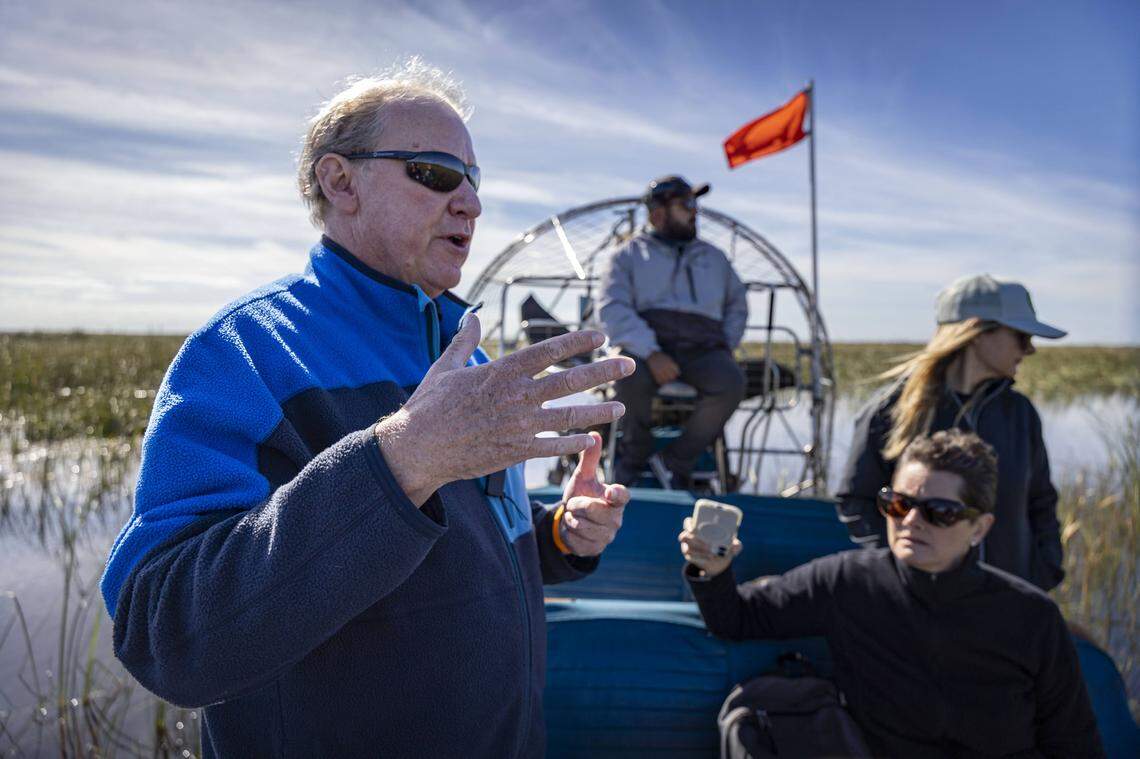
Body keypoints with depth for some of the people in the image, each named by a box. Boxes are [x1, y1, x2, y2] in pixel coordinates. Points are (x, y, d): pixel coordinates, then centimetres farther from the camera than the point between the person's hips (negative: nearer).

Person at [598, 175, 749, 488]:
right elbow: (613, 311, -3)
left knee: (731, 382, -31)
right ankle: (635, 452, -7)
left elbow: (738, 305, 31)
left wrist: (725, 347, 10)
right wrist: (651, 354, -18)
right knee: (632, 376, -38)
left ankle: (676, 460, -13)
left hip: (702, 348, 3)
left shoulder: (713, 257, 26)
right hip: (646, 345, -3)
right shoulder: (628, 255, 12)